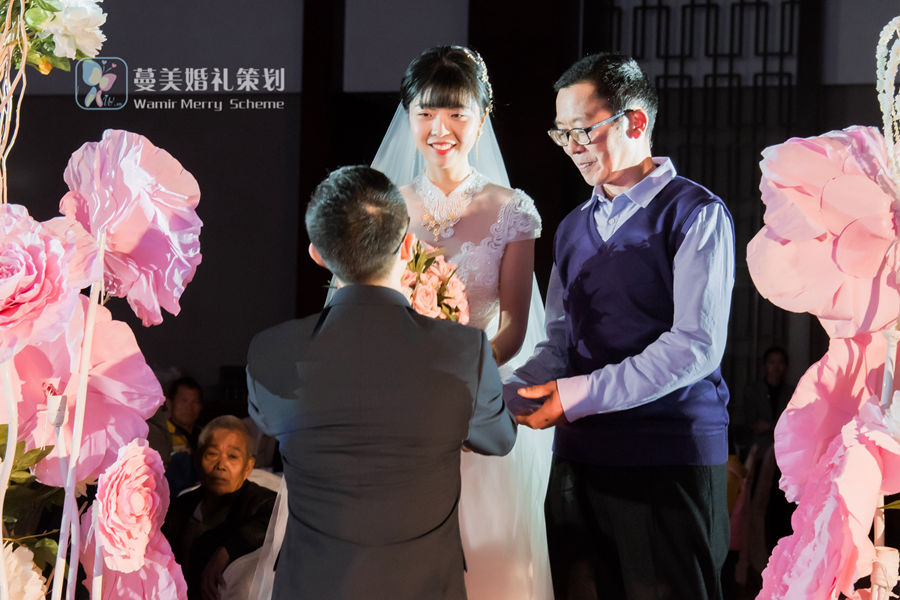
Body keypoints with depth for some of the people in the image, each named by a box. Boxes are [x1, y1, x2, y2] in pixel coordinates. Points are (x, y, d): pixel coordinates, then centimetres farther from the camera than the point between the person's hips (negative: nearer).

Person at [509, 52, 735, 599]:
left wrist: (581, 395, -15)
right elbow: (560, 342, 14)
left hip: (671, 457, -6)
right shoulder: (574, 228, 18)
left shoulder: (695, 214, -5)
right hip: (581, 454, 6)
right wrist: (505, 398, -4)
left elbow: (695, 345, -14)